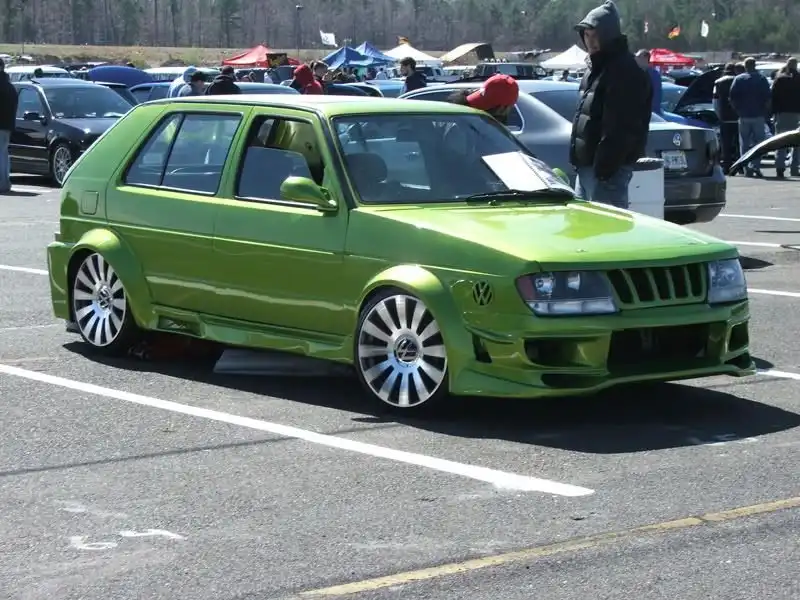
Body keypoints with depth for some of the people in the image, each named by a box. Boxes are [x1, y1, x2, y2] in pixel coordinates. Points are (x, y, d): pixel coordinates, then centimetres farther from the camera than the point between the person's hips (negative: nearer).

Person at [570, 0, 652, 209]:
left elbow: (620, 128, -23)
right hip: (586, 166, 11)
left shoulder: (625, 72, -16)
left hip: (607, 169, -11)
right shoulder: (596, 68, 17)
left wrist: (604, 166, -25)